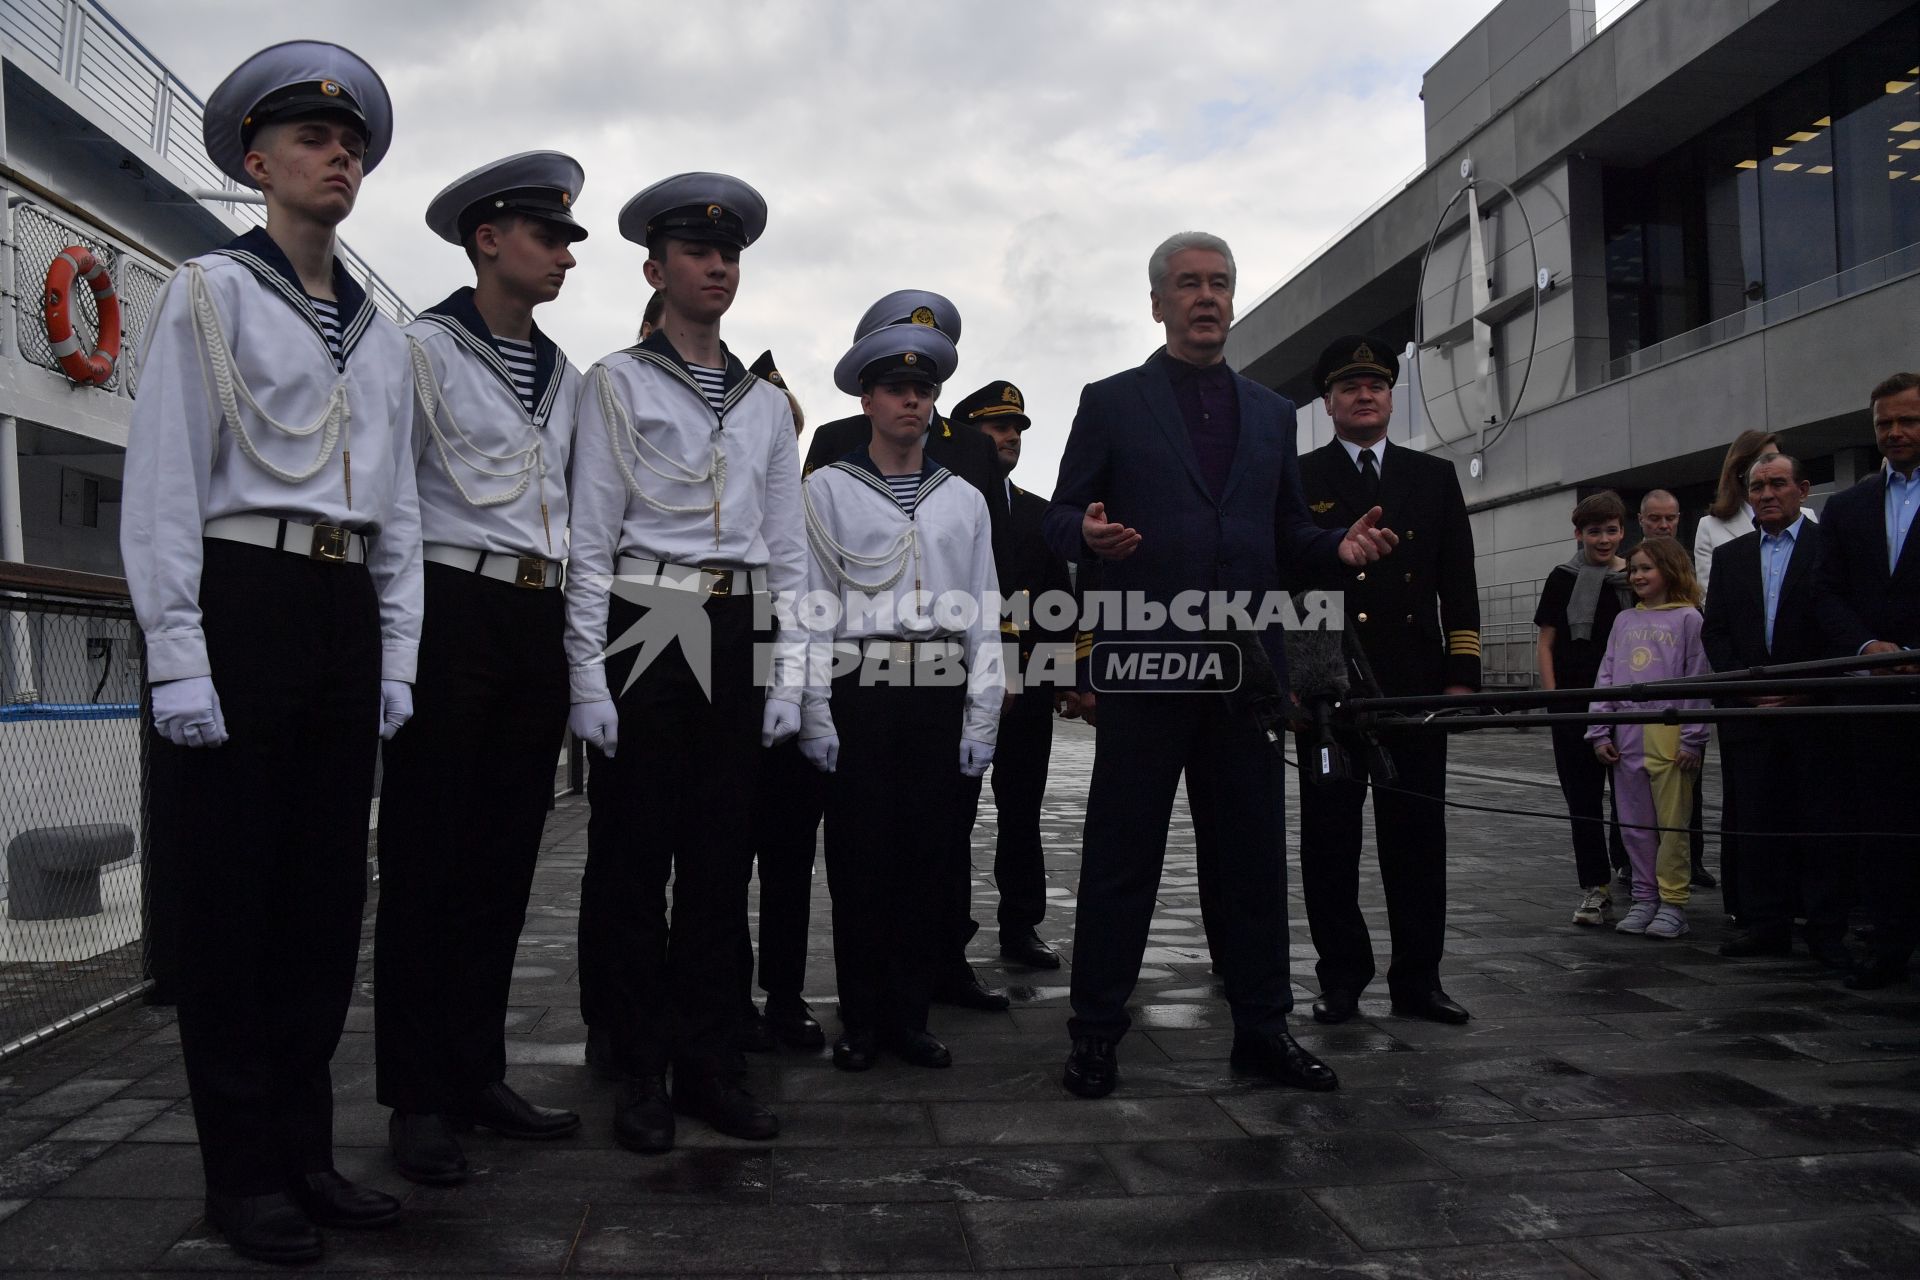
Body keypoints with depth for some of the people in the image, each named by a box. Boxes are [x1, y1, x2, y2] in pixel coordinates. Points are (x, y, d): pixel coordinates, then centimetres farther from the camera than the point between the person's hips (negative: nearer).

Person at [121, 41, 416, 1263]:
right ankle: (244, 1173, 12)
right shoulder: (209, 292, 1)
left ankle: (306, 1151, 21)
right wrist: (179, 656, -14)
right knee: (227, 895, 1)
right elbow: (164, 484, -6)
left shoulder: (381, 333, 18)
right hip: (241, 602, -6)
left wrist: (397, 654, 11)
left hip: (347, 617, 6)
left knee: (326, 889, 9)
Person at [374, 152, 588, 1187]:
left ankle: (477, 1072, 20)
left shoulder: (564, 375, 18)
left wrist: (573, 626, 15)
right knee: (426, 859, 0)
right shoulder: (424, 348, 0)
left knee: (504, 858, 9)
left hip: (541, 623, 6)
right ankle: (417, 1098, 8)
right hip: (455, 610, -6)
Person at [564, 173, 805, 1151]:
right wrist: (588, 677, -9)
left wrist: (789, 676, 7)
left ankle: (707, 1063, 17)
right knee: (632, 857, 0)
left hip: (737, 639, 4)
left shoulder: (767, 403, 16)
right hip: (643, 629, -4)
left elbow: (788, 552, 15)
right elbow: (589, 539, -2)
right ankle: (636, 1073, 12)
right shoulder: (617, 383, 4)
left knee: (722, 858, 7)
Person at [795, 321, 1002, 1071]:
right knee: (858, 859, 1)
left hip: (941, 697, 2)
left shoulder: (965, 500, 13)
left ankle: (908, 1015, 16)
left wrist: (982, 718, 2)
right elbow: (812, 606, 0)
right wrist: (816, 715, -8)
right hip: (860, 694, -2)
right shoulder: (829, 489, 6)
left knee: (924, 860, 5)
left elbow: (983, 614, 10)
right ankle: (861, 1020, 12)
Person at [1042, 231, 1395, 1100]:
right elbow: (1059, 519, 2)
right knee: (1121, 857, 2)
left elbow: (1287, 535, 19)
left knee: (1253, 857, 9)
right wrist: (1089, 532, -21)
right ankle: (1096, 1036, 13)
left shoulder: (1271, 413, 18)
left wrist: (1339, 546, -2)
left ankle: (1262, 1031, 20)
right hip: (1143, 664, -4)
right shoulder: (1111, 403, 6)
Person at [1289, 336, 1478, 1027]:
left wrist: (1461, 675, 2)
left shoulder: (1434, 477, 14)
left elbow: (1459, 585, 11)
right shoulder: (1297, 482, 6)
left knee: (1418, 837, 6)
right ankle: (1341, 977, 14)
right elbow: (1278, 586, 2)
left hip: (1416, 688, 2)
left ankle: (1417, 980, 16)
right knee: (1330, 841, 3)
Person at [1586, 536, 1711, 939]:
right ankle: (1644, 898, 16)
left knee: (1671, 823, -1)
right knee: (1634, 824, 8)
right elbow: (1606, 678, 13)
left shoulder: (1687, 618, 0)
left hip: (1669, 735, -5)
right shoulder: (1624, 621, 15)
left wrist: (1692, 740, -10)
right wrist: (1600, 732, 5)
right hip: (1626, 737, 5)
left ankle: (1672, 903, 5)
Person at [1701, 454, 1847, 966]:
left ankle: (1827, 931, 6)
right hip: (1750, 710, 4)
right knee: (1758, 819, 5)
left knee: (1822, 822, -1)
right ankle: (1767, 924, 12)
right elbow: (1714, 631, 10)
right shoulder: (1729, 556, 14)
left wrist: (1806, 687, -11)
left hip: (1815, 708, -3)